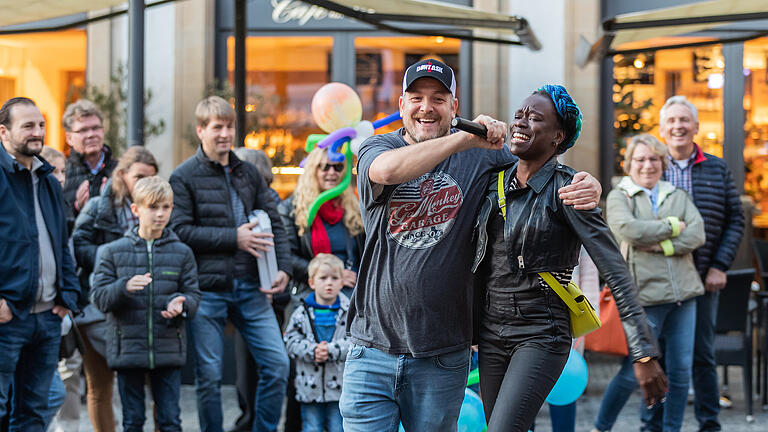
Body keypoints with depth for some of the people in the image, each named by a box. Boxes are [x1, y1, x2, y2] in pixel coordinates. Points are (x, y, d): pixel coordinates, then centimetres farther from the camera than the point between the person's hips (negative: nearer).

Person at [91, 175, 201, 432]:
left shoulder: (182, 253, 7)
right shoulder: (113, 252, 3)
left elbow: (193, 295, 6)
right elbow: (99, 297, -2)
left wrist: (181, 304, -17)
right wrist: (125, 287, -22)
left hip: (169, 351, 1)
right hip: (128, 350, -1)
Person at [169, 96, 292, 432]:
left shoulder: (248, 173, 13)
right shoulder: (184, 177, -2)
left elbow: (274, 223, 13)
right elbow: (181, 231, -11)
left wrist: (283, 267, -2)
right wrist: (234, 238, -14)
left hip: (250, 287, 4)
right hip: (207, 289, -4)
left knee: (277, 364, 1)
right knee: (209, 376, 2)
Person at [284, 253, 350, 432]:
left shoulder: (349, 312, -2)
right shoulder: (302, 312, 0)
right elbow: (291, 342, -2)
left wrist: (331, 350, -20)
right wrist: (312, 351, -18)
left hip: (339, 386, -1)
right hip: (310, 385, 1)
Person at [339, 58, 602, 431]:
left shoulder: (480, 156, 3)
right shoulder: (376, 149, 2)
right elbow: (389, 169, -22)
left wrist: (588, 186, -16)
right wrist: (465, 138, -26)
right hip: (374, 343, 0)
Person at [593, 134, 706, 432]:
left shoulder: (678, 197, 15)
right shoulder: (619, 196, 5)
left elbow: (697, 234, 1)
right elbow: (627, 229, -15)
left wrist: (662, 245, -13)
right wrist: (672, 226, -7)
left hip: (683, 293, 4)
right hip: (645, 295, -4)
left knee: (681, 370, 4)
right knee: (634, 372, -2)